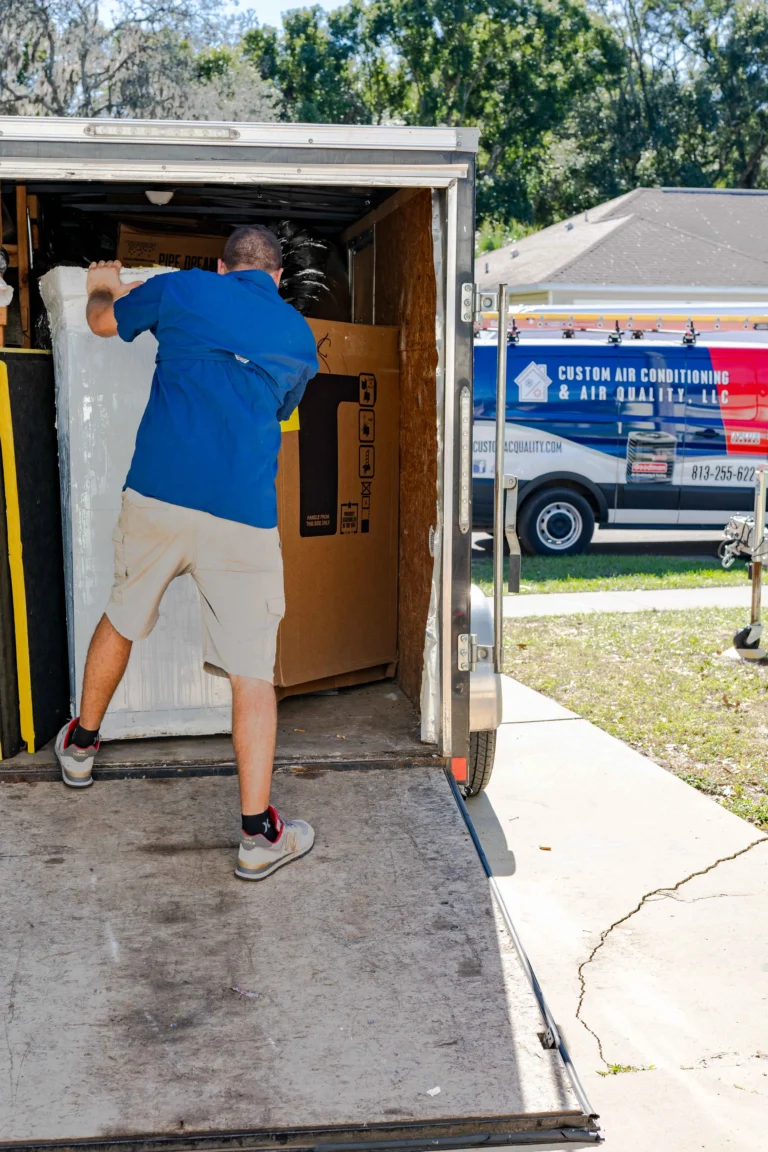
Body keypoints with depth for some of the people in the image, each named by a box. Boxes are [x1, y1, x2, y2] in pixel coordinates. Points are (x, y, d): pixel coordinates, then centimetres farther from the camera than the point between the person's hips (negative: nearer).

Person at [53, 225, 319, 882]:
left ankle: (81, 745, 44)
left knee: (121, 619, 24)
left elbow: (103, 322, 27)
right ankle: (258, 833, 5)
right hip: (244, 516, -1)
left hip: (156, 495, 1)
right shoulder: (299, 336, 14)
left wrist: (103, 285, 50)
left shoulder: (181, 289, 10)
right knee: (252, 671, 2)